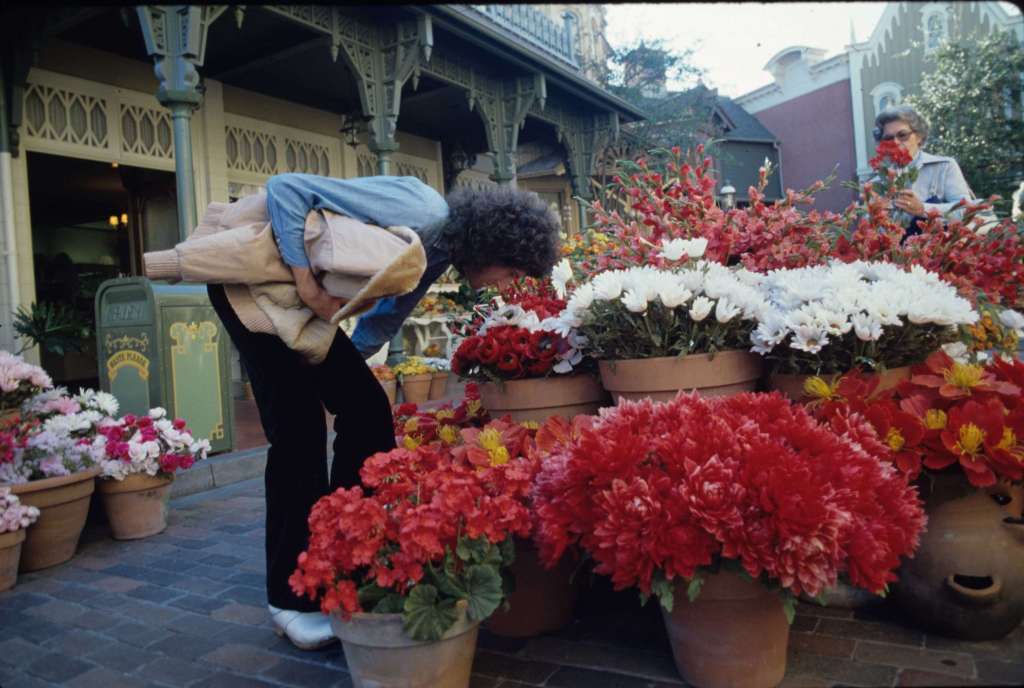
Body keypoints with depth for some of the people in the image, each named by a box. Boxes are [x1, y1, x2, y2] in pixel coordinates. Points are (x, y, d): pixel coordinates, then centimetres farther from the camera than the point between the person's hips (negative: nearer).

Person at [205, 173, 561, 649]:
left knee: (367, 410, 1)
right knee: (299, 427, -13)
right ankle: (291, 599, -2)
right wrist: (307, 283, -31)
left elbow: (387, 313, 9)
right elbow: (285, 186, -27)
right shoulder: (415, 210, -28)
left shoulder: (438, 251, 0)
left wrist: (345, 366, 0)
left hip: (300, 296, 9)